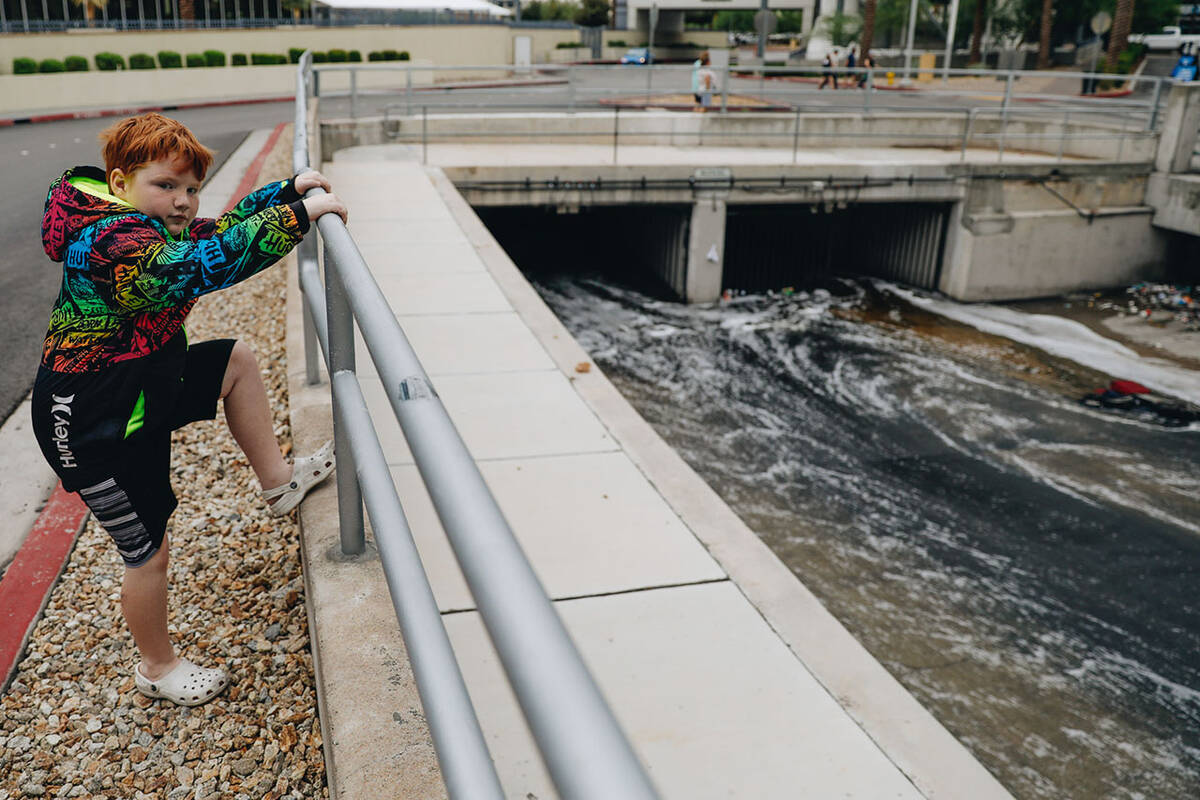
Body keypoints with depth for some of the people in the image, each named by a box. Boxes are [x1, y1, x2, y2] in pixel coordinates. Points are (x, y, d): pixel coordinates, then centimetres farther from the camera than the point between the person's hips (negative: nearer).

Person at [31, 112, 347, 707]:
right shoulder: (109, 243, -29)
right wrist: (299, 214, -42)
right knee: (148, 553, 3)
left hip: (144, 394, 10)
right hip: (94, 429, -9)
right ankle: (157, 668, 28)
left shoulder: (155, 230, 2)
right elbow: (199, 265, -45)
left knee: (237, 361, 15)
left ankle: (278, 480, 24)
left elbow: (224, 227, 18)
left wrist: (289, 189, 11)